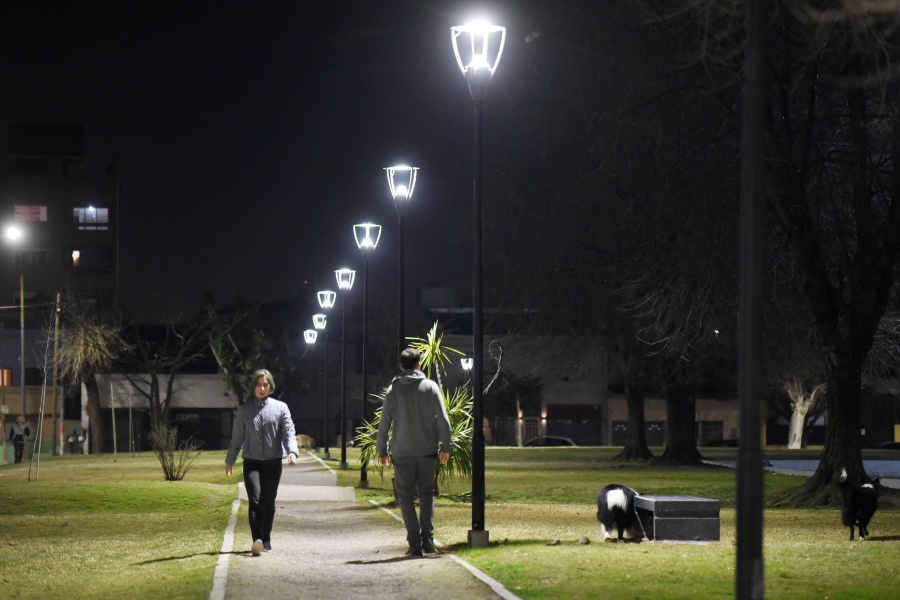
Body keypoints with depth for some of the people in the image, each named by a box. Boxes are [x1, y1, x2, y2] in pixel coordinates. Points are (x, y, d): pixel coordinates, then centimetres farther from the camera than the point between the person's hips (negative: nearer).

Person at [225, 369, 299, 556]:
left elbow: (289, 432, -4)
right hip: (252, 462, -1)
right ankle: (257, 540, -27)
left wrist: (292, 452, -21)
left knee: (268, 503, 6)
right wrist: (229, 461, 18)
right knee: (255, 500, -17)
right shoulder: (244, 410, 7)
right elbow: (237, 437, 14)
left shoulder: (280, 408, 4)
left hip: (273, 463, 1)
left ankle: (266, 540, 22)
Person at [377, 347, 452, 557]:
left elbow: (384, 423, 0)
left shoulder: (393, 390, -1)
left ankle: (414, 542, -1)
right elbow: (443, 420, -2)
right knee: (426, 493, 14)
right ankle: (427, 536, -1)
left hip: (402, 452, -1)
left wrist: (382, 450, 10)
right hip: (428, 451, 1)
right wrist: (445, 446, 7)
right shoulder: (431, 387, -1)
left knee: (406, 496, 7)